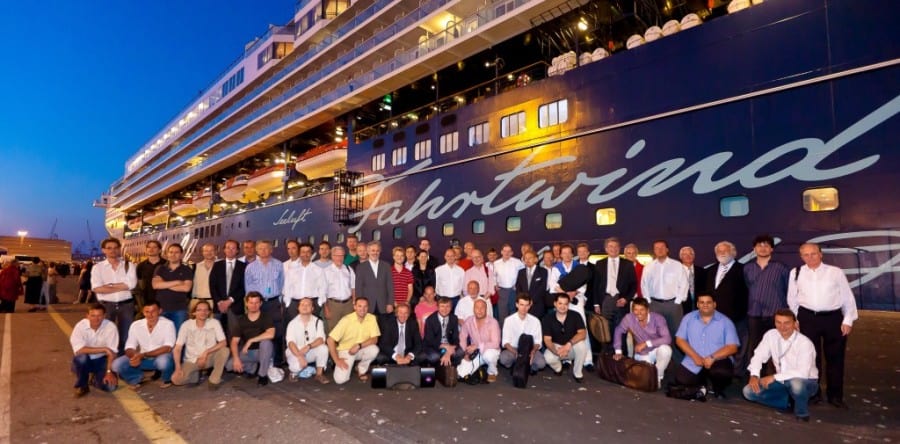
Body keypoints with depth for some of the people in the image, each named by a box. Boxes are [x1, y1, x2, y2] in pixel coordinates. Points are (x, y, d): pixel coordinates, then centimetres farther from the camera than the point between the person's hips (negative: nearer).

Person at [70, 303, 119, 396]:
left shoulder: (111, 327, -18)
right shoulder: (80, 326, -18)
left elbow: (112, 352, -15)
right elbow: (79, 350, -26)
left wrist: (109, 372, -22)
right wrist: (104, 349, -29)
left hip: (101, 360, 0)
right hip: (84, 361, 0)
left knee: (110, 386, -19)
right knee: (80, 357, -35)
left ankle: (95, 378, 18)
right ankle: (81, 386, -7)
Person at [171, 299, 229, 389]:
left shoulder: (214, 323, -10)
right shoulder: (186, 325, -10)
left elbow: (223, 343, -13)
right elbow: (178, 348, -10)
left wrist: (206, 352, -25)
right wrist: (178, 367, -21)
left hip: (209, 358, 0)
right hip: (191, 361, 0)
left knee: (224, 350, -30)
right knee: (176, 379, -25)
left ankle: (214, 380, -12)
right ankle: (196, 374, 9)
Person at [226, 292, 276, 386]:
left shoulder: (266, 317, -10)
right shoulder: (241, 320, -1)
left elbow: (271, 334, -28)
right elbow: (234, 342, -5)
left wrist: (250, 341, -26)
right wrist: (236, 359, -21)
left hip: (263, 351, -3)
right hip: (247, 352, 3)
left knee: (266, 342, -35)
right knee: (229, 365, -19)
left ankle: (262, 375, -16)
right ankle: (254, 369, 8)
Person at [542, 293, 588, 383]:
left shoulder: (575, 316, -12)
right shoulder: (548, 319, -11)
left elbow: (583, 334, -22)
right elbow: (547, 340, -14)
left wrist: (569, 344, -38)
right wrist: (556, 351, -35)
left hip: (572, 348, 1)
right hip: (556, 347, 0)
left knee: (581, 345, -33)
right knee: (548, 358, -33)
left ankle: (577, 372, -6)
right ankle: (558, 368, 7)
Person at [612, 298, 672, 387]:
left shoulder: (658, 319, -23)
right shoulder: (629, 318, -18)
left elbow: (667, 339, -31)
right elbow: (618, 332, -4)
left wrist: (646, 343, -34)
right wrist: (618, 351, -8)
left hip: (657, 349, -1)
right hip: (642, 354, 2)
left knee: (665, 349, -35)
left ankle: (658, 377, -9)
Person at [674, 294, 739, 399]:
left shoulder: (725, 322, 0)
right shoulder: (688, 318, 5)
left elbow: (732, 347, -7)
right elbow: (680, 339, 2)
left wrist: (712, 357, -21)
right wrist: (695, 356, -13)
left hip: (718, 361, -2)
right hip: (693, 362, 2)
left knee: (723, 372, -34)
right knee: (681, 380, -19)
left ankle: (718, 388, 4)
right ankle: (701, 383, 17)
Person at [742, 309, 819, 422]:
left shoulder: (805, 343, -22)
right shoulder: (770, 335, -8)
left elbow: (802, 373, -30)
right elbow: (758, 356, -2)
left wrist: (774, 377, -30)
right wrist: (754, 375, -19)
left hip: (806, 382, -5)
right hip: (782, 381, 5)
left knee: (796, 383, -42)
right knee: (749, 391, -12)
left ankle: (802, 414, -11)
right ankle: (790, 401, 4)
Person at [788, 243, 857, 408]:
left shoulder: (836, 272, -1)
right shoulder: (796, 273, 2)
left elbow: (848, 297, 3)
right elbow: (792, 299, 9)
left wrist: (848, 320, -1)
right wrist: (796, 319, 9)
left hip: (833, 318, 0)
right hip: (807, 318, 0)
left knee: (835, 358, 9)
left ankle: (835, 395, 24)